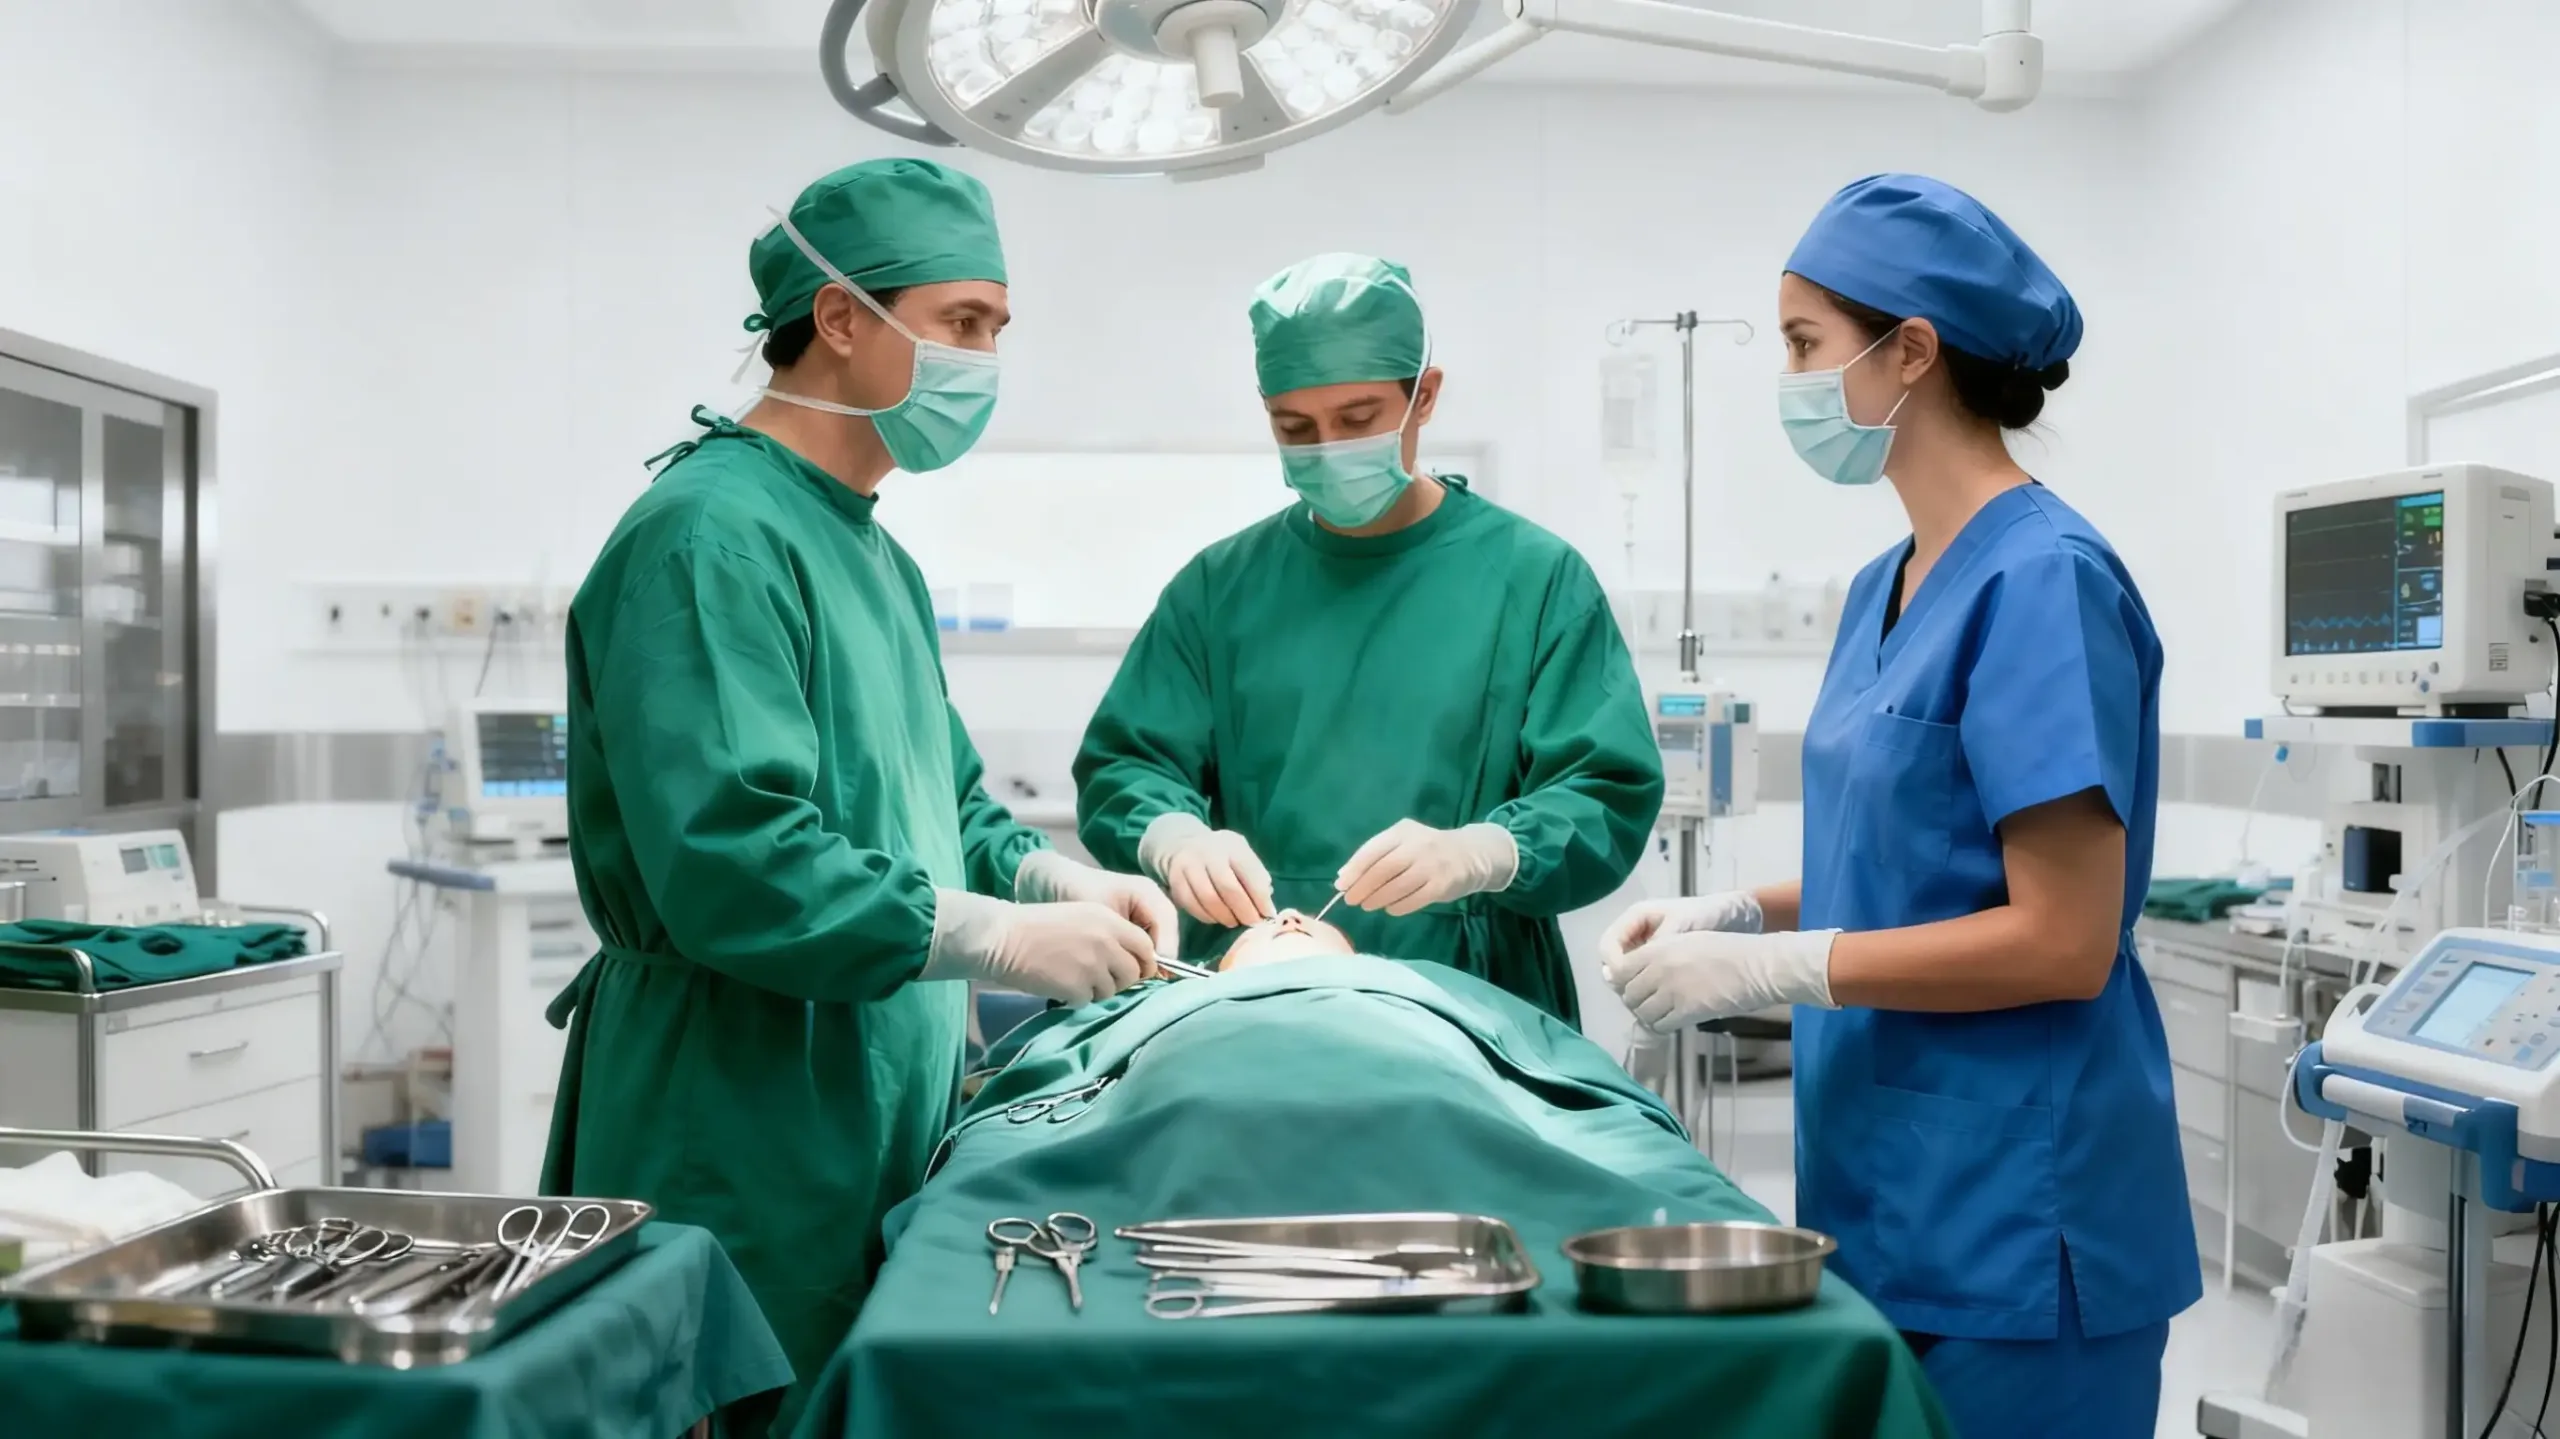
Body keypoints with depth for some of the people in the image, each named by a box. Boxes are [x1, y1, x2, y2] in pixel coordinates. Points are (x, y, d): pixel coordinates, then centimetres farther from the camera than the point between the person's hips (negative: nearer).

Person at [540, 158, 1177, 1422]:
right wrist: (1007, 942, -20)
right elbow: (732, 866, -26)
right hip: (739, 1151, -9)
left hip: (882, 1132, 9)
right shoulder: (713, 533, -17)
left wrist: (1060, 881, 1)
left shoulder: (875, 556, 15)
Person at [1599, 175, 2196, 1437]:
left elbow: (2062, 940, -20)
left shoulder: (2043, 579, -17)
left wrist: (1766, 968, -19)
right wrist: (1737, 909, 1)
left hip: (2012, 1221, -8)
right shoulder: (1888, 586, 8)